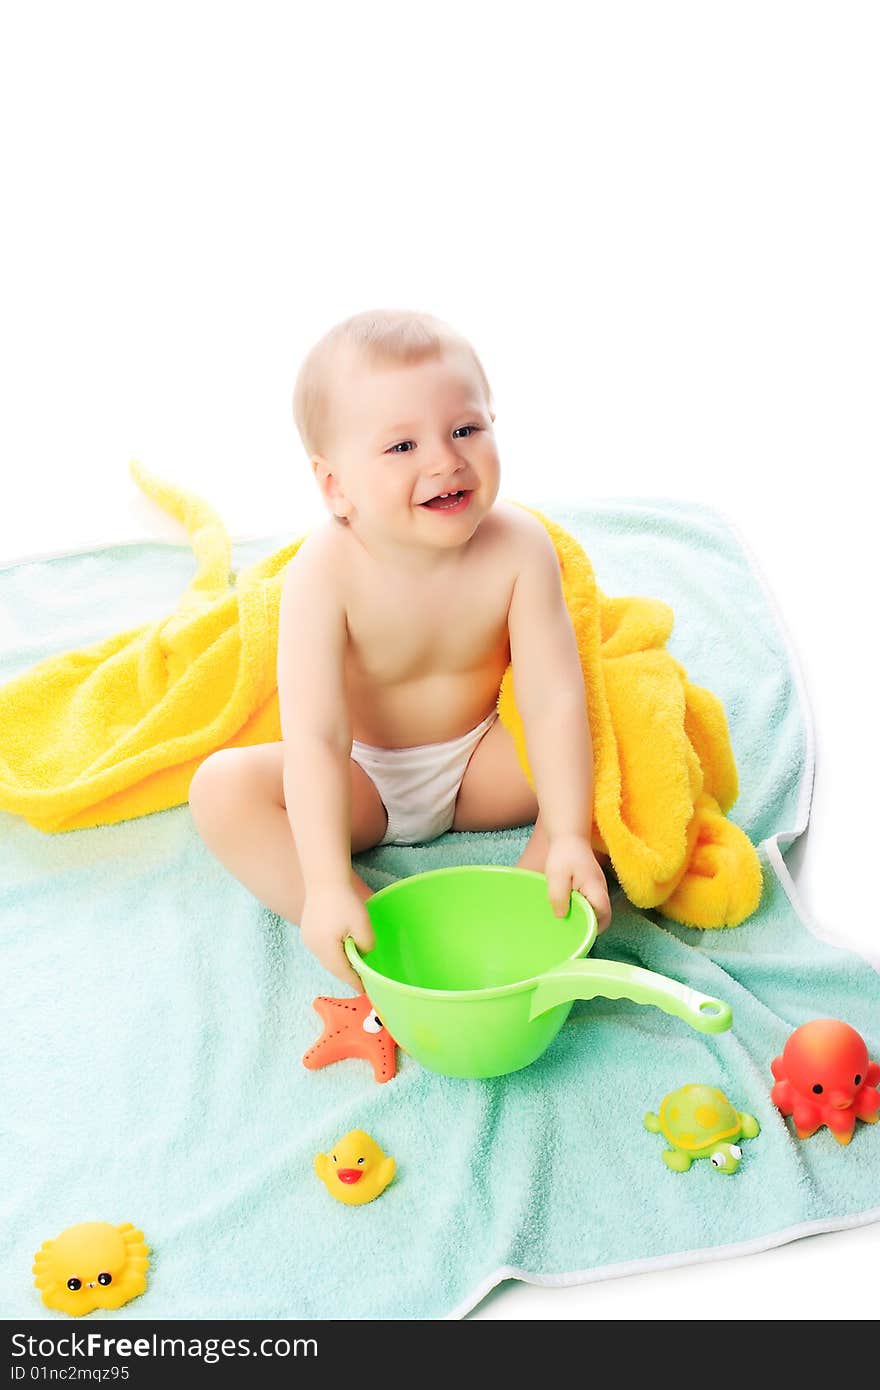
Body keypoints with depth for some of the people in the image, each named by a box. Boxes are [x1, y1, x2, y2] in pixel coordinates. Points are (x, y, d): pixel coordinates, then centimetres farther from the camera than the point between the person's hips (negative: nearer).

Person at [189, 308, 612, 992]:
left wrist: (568, 838, -37)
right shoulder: (327, 572, -28)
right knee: (223, 786, -25)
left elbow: (553, 699, -26)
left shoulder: (519, 546, -23)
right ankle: (379, 934, -29)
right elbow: (315, 737, -35)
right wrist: (328, 886, -44)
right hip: (362, 782, -1)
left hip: (479, 762, 1)